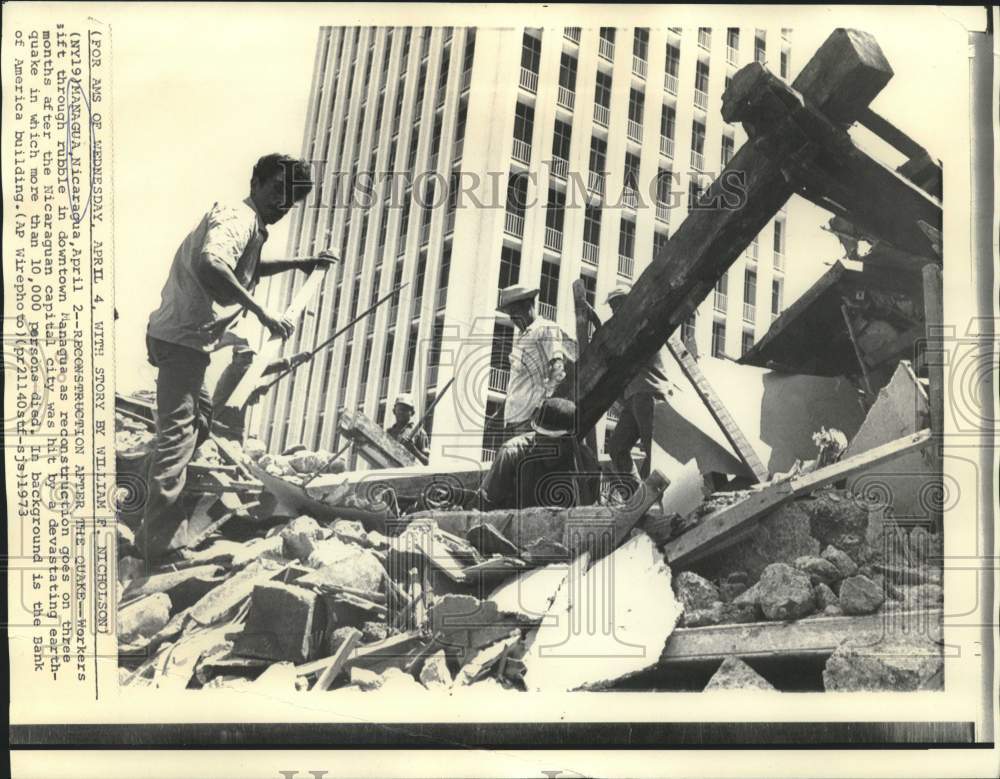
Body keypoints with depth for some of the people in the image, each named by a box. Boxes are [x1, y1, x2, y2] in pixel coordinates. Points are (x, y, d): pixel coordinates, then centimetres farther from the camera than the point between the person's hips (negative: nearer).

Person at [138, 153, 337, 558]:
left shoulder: (251, 226, 17)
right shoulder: (238, 218, -16)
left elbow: (251, 268, 39)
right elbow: (209, 266, -37)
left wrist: (299, 263, 31)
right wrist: (263, 312, -33)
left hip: (188, 338, 11)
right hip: (181, 339, -11)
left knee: (200, 419, 23)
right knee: (177, 432, -11)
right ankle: (161, 544, -8)